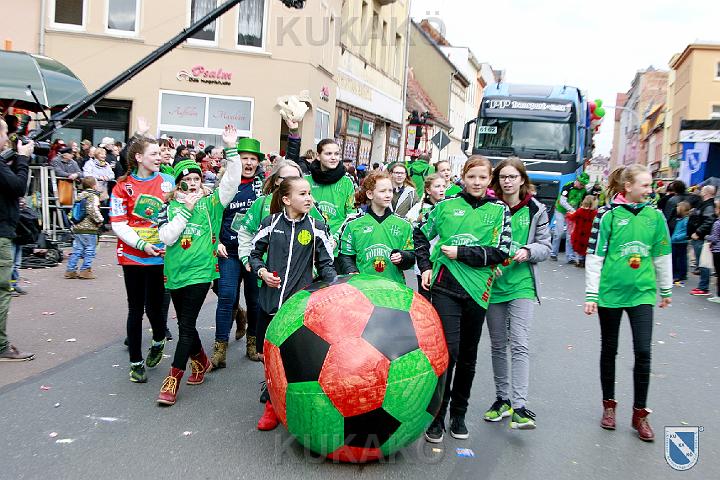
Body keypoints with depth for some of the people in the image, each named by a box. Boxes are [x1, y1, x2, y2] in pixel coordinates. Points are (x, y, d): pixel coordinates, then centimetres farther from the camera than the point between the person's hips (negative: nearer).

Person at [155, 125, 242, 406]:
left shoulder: (211, 202, 3)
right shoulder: (171, 207, 6)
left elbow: (231, 182, -10)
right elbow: (166, 237, -7)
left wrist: (231, 150, -19)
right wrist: (187, 210, -11)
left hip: (200, 270, -3)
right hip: (176, 272, 4)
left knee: (187, 325, -7)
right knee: (184, 323, 16)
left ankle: (173, 380, -2)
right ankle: (201, 361, 39)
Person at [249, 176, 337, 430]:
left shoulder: (317, 228, 1)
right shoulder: (271, 223, 2)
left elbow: (325, 264, 3)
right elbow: (255, 253, 13)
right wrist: (261, 271, -5)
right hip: (271, 299, 1)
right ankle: (272, 403, 28)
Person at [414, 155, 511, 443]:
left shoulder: (499, 210, 5)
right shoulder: (447, 205, 5)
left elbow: (500, 252, -5)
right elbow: (421, 234, 17)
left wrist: (461, 253, -11)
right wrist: (426, 266, 5)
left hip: (477, 289, 2)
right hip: (445, 286, -2)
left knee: (468, 356, 12)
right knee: (448, 350, -12)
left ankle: (458, 414, 29)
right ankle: (437, 416, 3)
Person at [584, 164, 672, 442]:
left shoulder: (655, 216, 3)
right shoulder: (608, 215, -7)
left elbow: (662, 255, 13)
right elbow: (594, 256, -7)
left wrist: (666, 290, 19)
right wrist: (591, 295, -9)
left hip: (642, 293, 2)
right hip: (610, 293, -2)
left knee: (643, 352, -3)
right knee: (609, 350, 10)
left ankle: (640, 413, 13)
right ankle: (609, 405, 27)